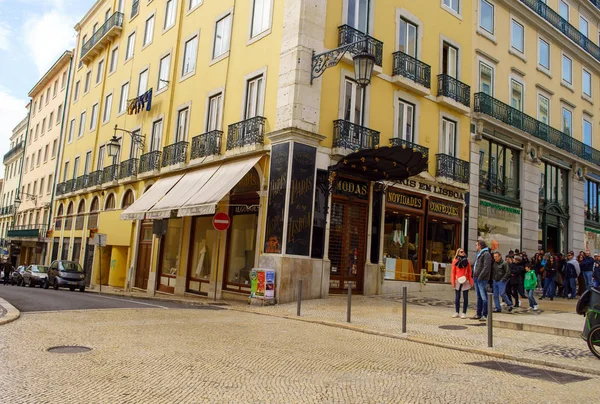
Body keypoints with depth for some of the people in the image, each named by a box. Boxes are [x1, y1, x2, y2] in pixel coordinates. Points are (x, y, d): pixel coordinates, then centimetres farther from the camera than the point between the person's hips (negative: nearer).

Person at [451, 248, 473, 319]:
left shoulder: (467, 260, 6)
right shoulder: (455, 261, 3)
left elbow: (470, 271, 6)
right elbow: (453, 272, 2)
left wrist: (471, 281, 0)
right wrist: (453, 282, -2)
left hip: (466, 281, 0)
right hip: (458, 281, 0)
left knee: (465, 297, 1)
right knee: (457, 297, 5)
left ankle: (464, 313, 6)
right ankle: (457, 312, 13)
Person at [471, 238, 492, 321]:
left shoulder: (486, 254, -11)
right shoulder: (478, 254, 20)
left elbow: (486, 267, -19)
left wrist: (480, 277, -20)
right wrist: (474, 276, 13)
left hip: (482, 279, -10)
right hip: (477, 278, 10)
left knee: (484, 297, -6)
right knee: (479, 297, 14)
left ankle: (484, 315, -4)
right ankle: (478, 314, 20)